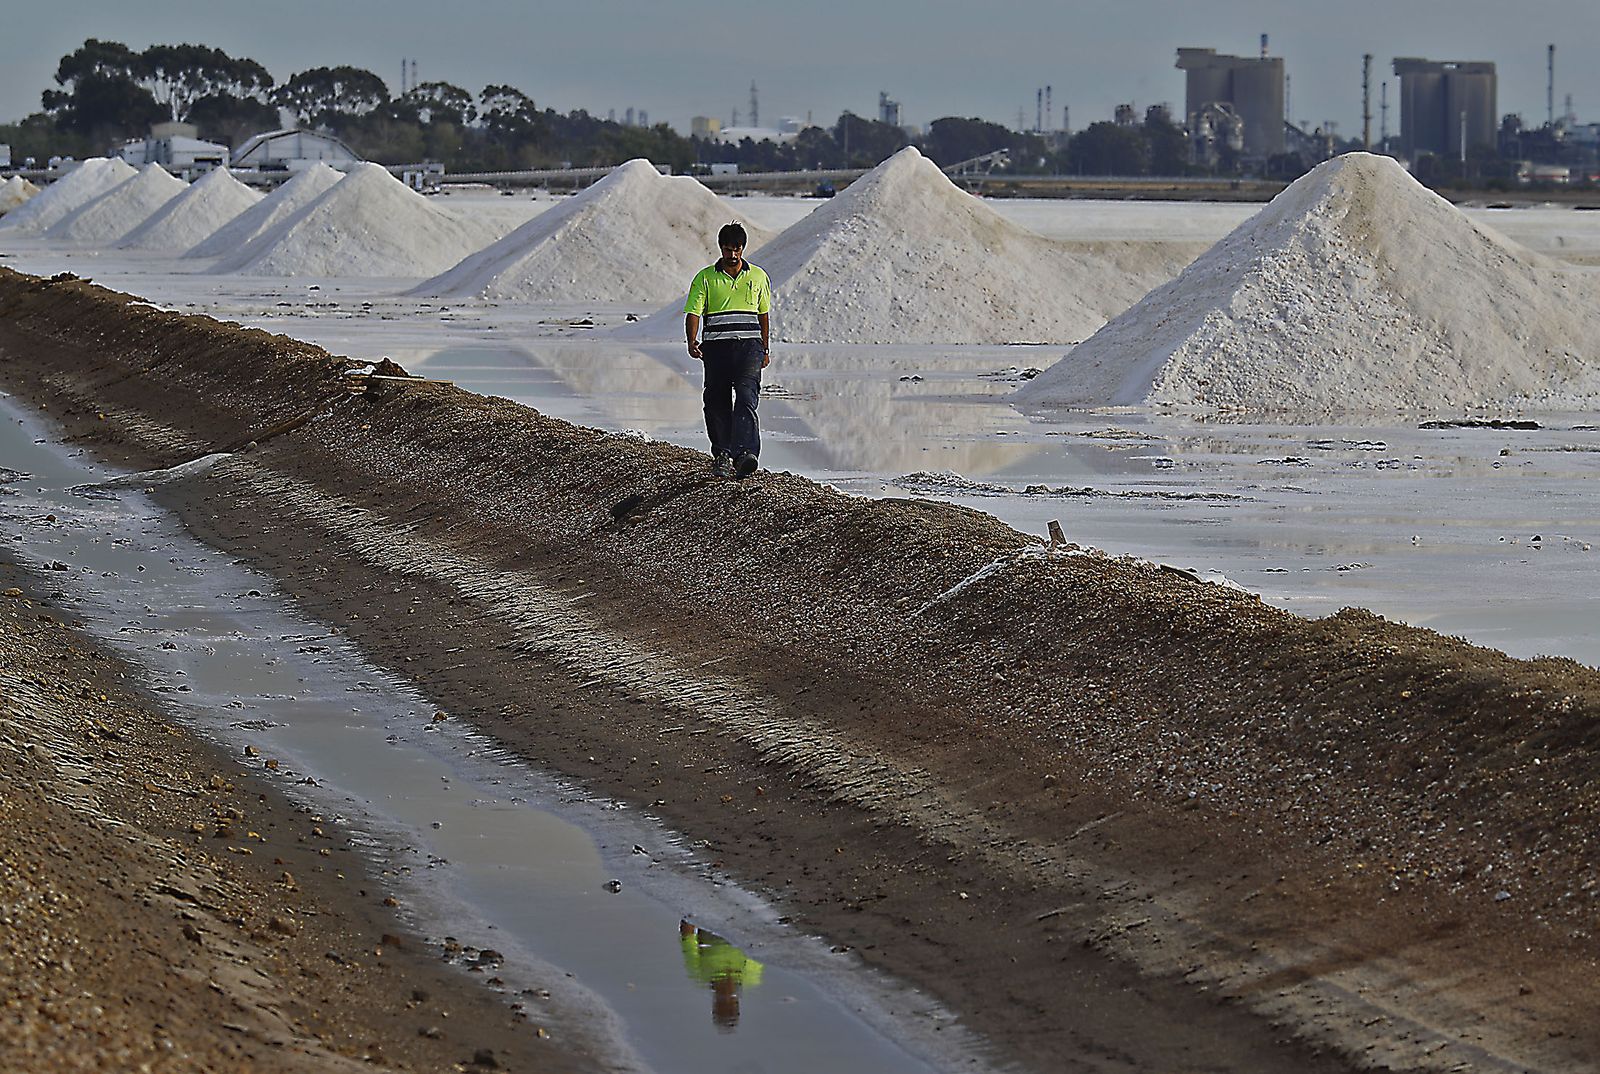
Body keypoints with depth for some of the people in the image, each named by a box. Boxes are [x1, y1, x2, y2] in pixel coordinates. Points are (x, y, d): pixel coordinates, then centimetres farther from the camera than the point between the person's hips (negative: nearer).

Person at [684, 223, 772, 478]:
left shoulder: (758, 276, 12)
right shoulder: (706, 278, 5)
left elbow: (763, 314, 21)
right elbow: (693, 312, -2)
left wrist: (766, 349, 22)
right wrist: (692, 342, -19)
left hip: (749, 344, 0)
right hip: (716, 345, 1)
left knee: (746, 395, -17)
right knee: (717, 401, 2)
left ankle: (745, 453, -32)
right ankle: (722, 455, 15)